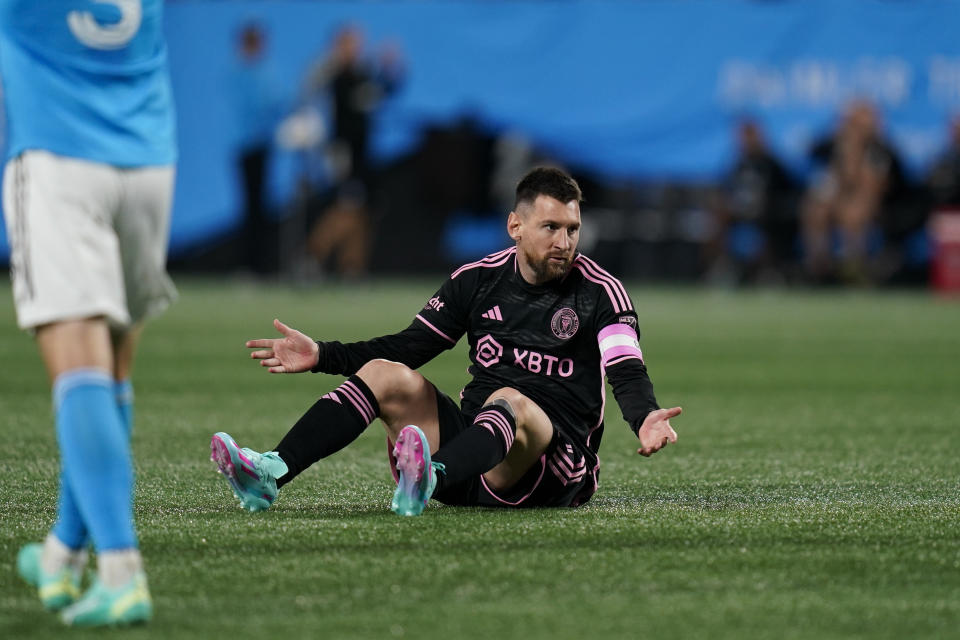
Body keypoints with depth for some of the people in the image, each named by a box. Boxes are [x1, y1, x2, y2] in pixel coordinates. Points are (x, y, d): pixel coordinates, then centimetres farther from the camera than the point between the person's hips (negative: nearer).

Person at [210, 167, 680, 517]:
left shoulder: (600, 292, -4)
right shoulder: (479, 279, 9)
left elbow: (627, 374, -17)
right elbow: (408, 347, 15)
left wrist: (645, 419, -40)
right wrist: (321, 355, 6)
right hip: (471, 441, 5)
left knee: (511, 401, -36)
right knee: (386, 374, -11)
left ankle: (429, 479, -68)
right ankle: (271, 474, -29)